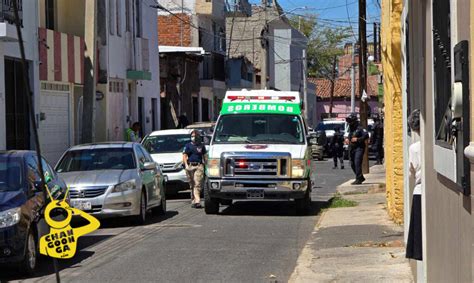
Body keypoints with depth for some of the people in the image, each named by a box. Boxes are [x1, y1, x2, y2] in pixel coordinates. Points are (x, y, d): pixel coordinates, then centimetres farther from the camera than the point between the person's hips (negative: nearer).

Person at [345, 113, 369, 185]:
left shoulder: (359, 128, -11)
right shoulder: (351, 128, 15)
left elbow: (366, 135, -19)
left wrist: (357, 139, -21)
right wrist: (347, 139, 11)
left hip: (359, 148, -9)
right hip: (351, 148, 9)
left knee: (357, 163, -17)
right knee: (352, 164, 12)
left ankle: (358, 179, -16)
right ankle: (361, 177, 27)